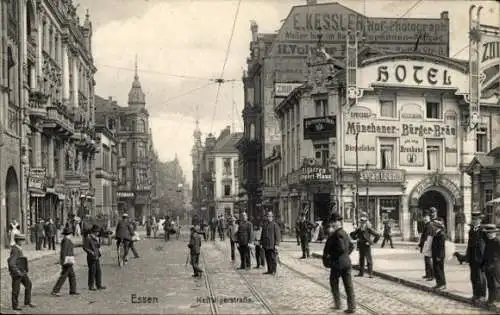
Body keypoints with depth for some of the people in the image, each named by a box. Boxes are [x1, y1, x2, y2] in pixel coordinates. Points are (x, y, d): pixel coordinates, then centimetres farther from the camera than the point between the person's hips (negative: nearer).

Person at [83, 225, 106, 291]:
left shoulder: (96, 238, 14)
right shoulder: (88, 238, -10)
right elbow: (85, 247, -14)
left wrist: (99, 255, 15)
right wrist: (91, 252, -23)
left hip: (97, 257, 8)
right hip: (91, 258, -8)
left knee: (98, 271, 7)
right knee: (92, 271, -3)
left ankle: (99, 285, 14)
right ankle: (91, 286, 5)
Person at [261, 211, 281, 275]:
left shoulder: (275, 225, -4)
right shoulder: (265, 225, 15)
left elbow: (278, 235, -8)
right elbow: (262, 234, 21)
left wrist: (277, 244, -14)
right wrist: (261, 243, 15)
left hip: (272, 245, -6)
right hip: (266, 245, 6)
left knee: (272, 258, -5)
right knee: (267, 258, 7)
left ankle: (274, 271, 1)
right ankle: (269, 270, 13)